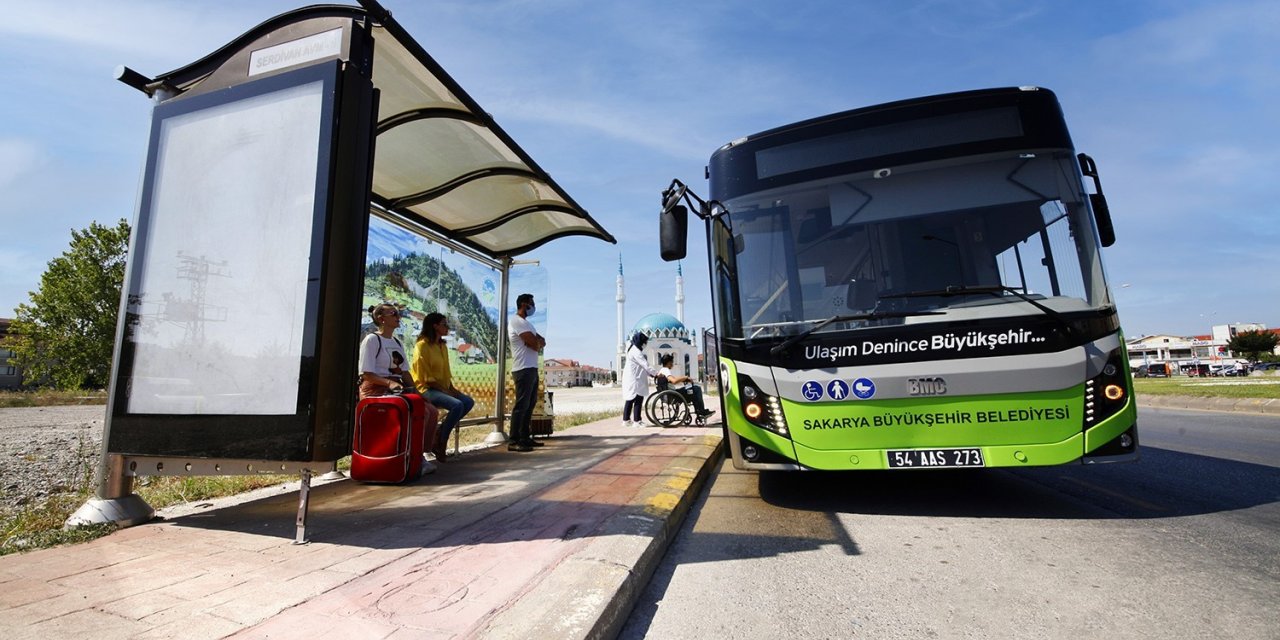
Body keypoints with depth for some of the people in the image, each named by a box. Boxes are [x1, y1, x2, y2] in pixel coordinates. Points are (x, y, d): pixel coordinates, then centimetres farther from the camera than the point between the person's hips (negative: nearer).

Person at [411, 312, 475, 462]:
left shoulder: (443, 346, 14)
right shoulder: (422, 346, -11)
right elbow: (425, 377, -14)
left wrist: (452, 388, 0)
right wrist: (444, 390, -17)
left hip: (442, 388, 8)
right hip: (426, 389, -8)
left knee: (469, 402, -11)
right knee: (457, 405, -28)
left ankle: (440, 434, -1)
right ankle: (440, 443, -11)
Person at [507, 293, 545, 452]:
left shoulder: (526, 323, 22)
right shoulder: (517, 321, -11)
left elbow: (542, 342, 15)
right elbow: (535, 344, -18)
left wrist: (537, 342, -7)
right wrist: (538, 343, 4)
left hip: (532, 368, 10)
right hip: (524, 369, -10)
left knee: (529, 405, 12)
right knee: (521, 405, -9)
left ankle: (525, 438, 18)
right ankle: (514, 442, -6)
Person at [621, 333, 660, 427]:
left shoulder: (635, 350, 19)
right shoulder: (635, 351, -14)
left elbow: (641, 367, 19)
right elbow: (645, 365, -18)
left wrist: (652, 374, 10)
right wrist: (656, 373, -15)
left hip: (632, 380, 11)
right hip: (635, 381, -11)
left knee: (630, 400, 12)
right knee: (638, 400, -8)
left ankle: (626, 420, 17)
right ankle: (637, 421, -6)